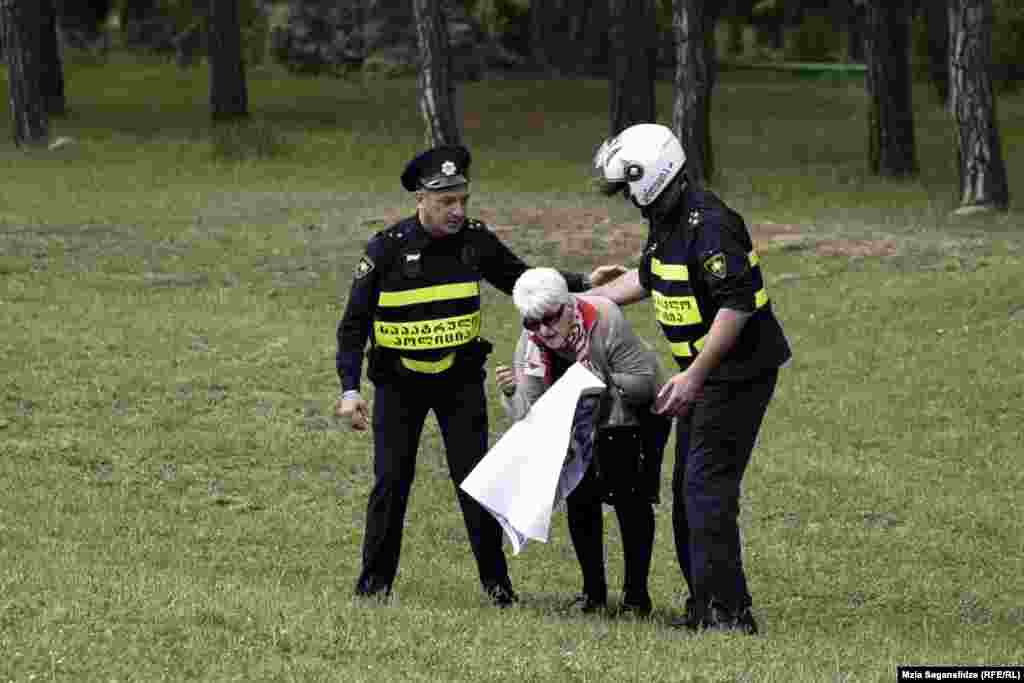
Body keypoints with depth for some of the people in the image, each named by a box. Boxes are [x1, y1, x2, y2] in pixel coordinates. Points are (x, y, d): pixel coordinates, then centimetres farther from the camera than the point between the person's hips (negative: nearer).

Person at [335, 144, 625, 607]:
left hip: (460, 377, 2)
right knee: (391, 481, -1)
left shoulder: (474, 240, -5)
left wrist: (583, 283, -1)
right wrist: (349, 389, -17)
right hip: (399, 381, -2)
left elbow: (521, 281, 11)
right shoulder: (387, 248, -14)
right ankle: (375, 582, 12)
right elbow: (354, 323, -9)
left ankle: (496, 581, 6)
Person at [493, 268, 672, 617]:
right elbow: (526, 414, -18)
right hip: (583, 425, 5)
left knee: (630, 500, -9)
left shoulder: (604, 322, -33)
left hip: (635, 418, -5)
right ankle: (593, 590, 14)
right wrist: (511, 392, -38)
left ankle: (636, 593, 2)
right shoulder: (531, 342, -17)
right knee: (579, 500, -1)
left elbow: (643, 382, -29)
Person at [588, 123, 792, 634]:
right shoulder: (668, 221, 9)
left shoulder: (709, 225, -23)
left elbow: (736, 305, -28)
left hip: (739, 373, -11)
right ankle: (703, 602, 23)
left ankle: (728, 611, -11)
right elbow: (648, 279, 27)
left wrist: (693, 376, -28)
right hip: (704, 373, 11)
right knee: (687, 488, 15)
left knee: (707, 489, -13)